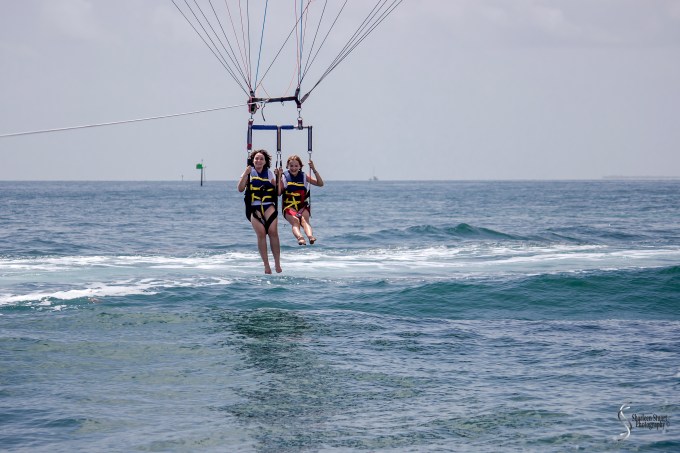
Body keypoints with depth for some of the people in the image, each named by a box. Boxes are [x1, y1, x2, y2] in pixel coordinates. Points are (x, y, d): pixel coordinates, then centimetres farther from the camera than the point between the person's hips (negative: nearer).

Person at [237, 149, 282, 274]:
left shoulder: (270, 173, 13)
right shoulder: (249, 172, 9)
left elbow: (278, 192, 10)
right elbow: (240, 189, -4)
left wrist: (279, 178, -1)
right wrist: (246, 173, -10)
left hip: (269, 206, 1)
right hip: (254, 208, -1)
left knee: (273, 231, -18)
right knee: (261, 233, -16)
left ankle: (277, 264, -14)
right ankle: (266, 265, -14)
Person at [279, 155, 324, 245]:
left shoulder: (304, 177, 10)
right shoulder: (284, 177, 4)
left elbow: (320, 183, 2)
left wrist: (314, 170, -8)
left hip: (303, 206, 2)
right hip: (289, 206, -2)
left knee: (304, 219, -31)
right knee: (295, 221, -32)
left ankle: (310, 236, -58)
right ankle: (300, 237, -60)